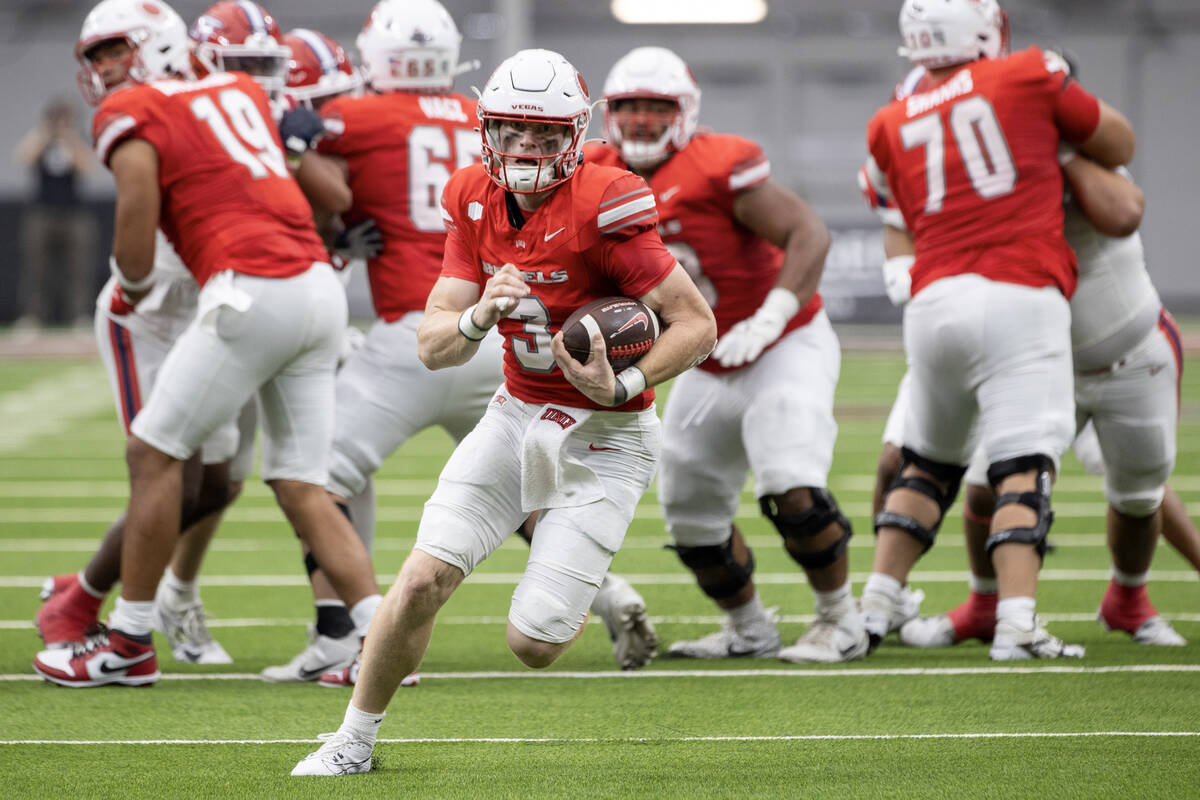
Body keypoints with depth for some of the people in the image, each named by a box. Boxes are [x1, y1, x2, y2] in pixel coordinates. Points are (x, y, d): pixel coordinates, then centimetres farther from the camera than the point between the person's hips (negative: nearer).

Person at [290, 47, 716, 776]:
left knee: (534, 643, -9)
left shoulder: (602, 208, -21)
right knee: (423, 579, -7)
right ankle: (355, 742, 12)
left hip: (603, 437, -5)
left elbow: (698, 325, -16)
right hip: (519, 416, 5)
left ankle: (585, 597, 28)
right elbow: (433, 347, -2)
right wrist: (478, 318, -23)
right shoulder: (477, 202, -2)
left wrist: (622, 386, -27)